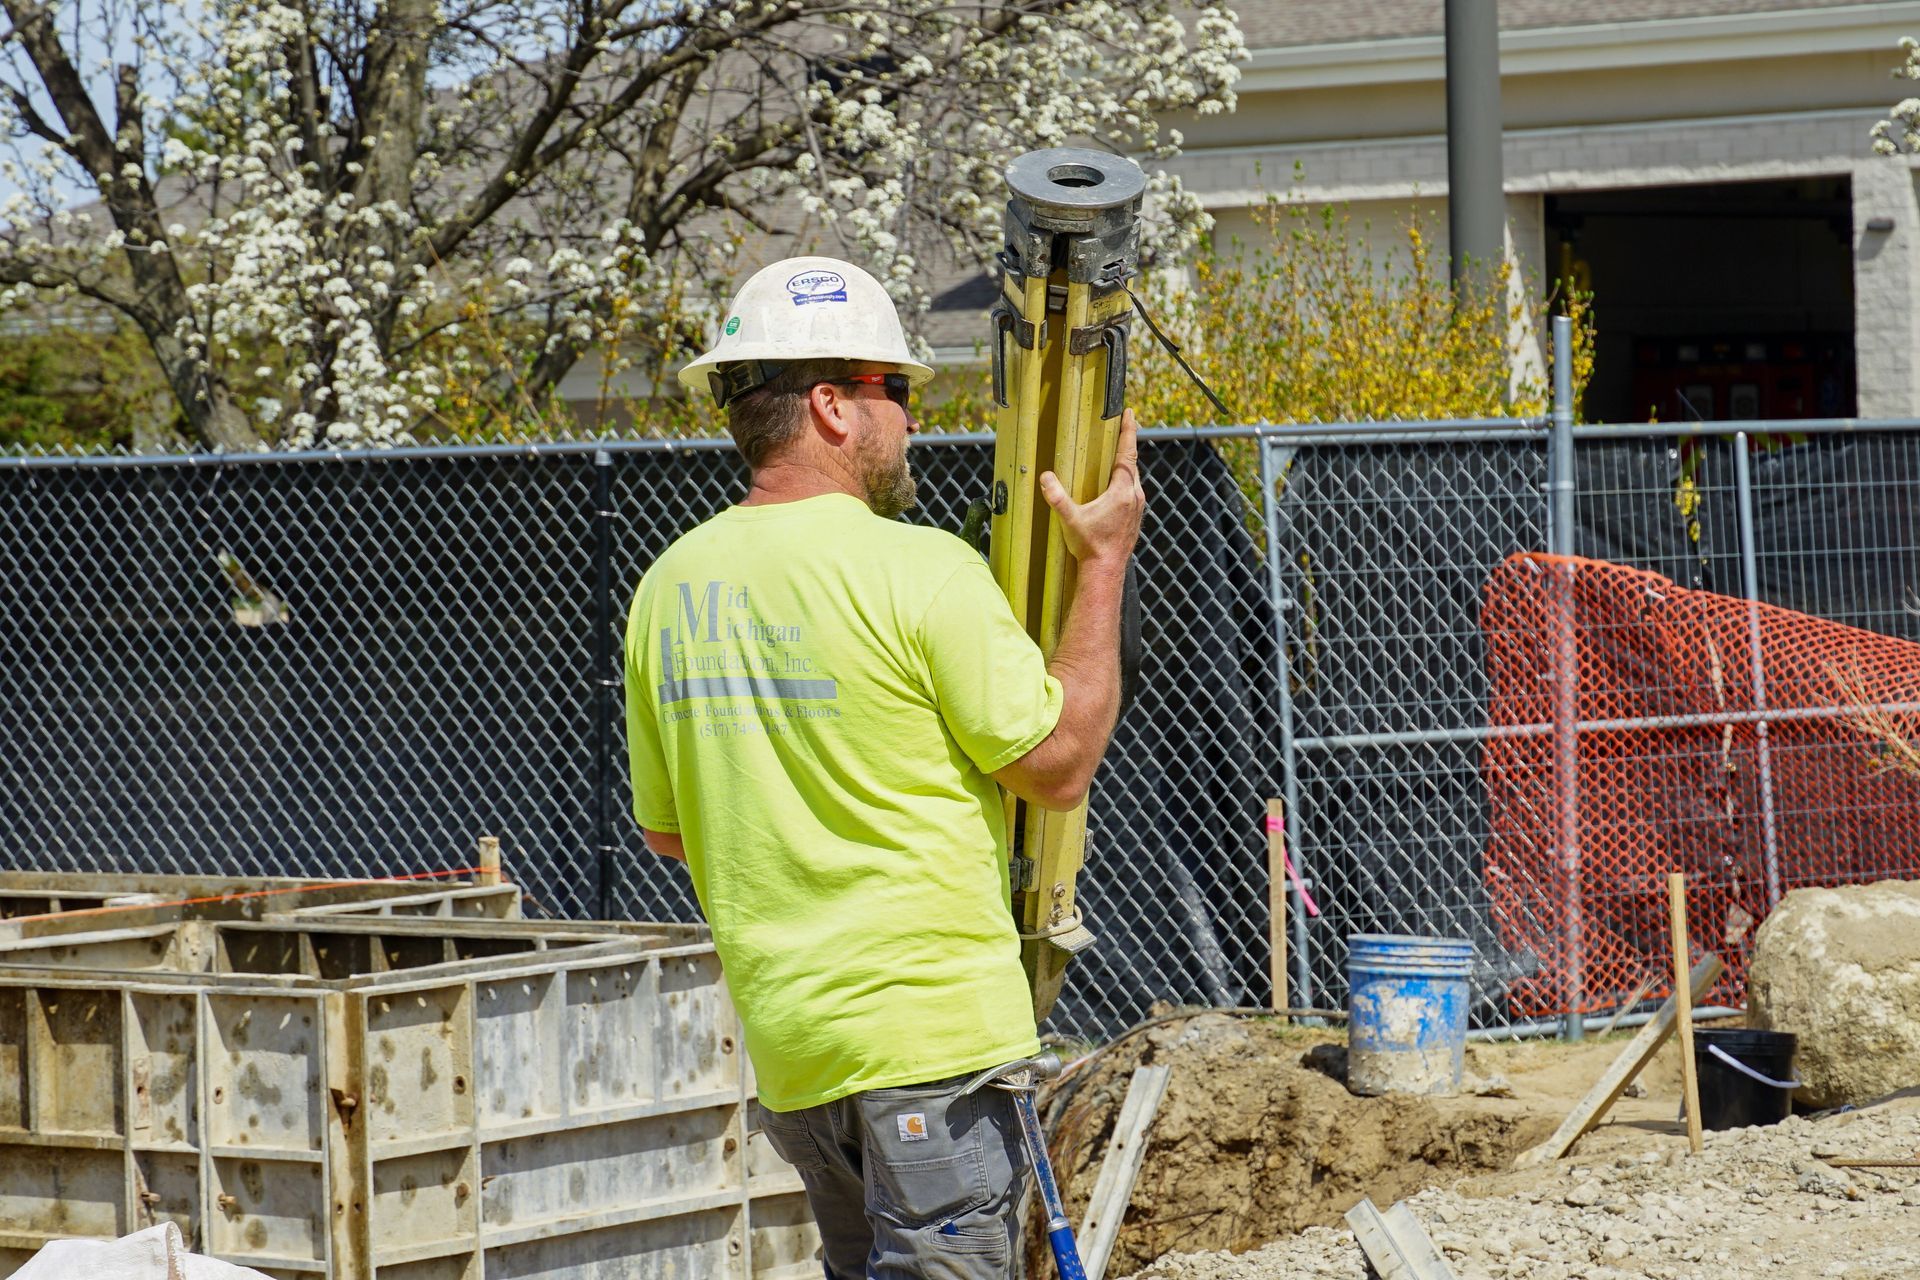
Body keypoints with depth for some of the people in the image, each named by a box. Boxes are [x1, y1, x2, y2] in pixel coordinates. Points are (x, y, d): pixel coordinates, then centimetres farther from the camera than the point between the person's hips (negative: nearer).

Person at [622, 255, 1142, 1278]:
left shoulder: (670, 586, 8)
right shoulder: (918, 570, -13)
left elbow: (664, 828, 16)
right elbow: (1058, 765, -7)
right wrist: (1104, 566, 0)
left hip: (782, 1030, 7)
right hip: (932, 1027, -7)